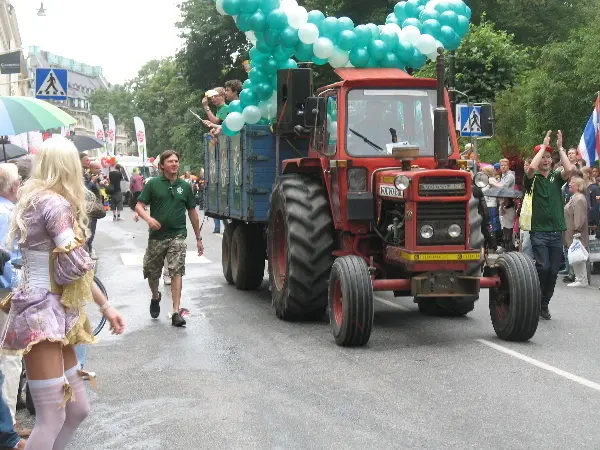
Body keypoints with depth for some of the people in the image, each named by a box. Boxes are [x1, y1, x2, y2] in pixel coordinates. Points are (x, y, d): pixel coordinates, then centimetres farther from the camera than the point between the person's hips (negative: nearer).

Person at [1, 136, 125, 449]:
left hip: (52, 311, 10)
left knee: (78, 409, 12)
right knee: (52, 418, -9)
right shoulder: (56, 203, -13)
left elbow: (71, 269, 19)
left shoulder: (33, 199, 16)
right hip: (43, 312, -10)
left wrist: (105, 306, 19)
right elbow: (75, 266, -19)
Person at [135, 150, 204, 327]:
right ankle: (155, 297, 43)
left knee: (176, 272, -12)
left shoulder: (185, 186, 7)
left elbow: (192, 212, 14)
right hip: (156, 237, 0)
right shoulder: (153, 184, 1)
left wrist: (198, 237, 14)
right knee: (151, 273, 12)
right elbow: (139, 206, -1)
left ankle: (176, 312, -11)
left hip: (177, 236, 0)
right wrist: (148, 218, -23)